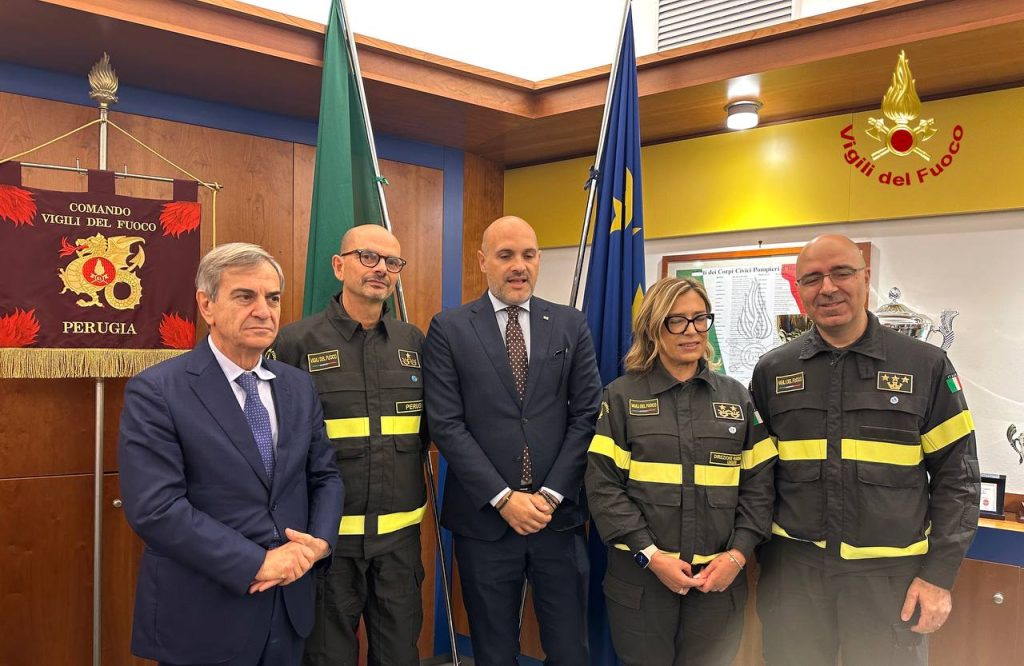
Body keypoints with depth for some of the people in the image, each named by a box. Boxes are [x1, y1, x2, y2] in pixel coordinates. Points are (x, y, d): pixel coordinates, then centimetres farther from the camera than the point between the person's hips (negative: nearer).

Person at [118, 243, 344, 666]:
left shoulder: (298, 386, 6)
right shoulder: (156, 393, -12)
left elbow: (325, 476, 9)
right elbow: (155, 508, -19)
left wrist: (320, 542, -9)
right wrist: (257, 563, -19)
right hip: (202, 618, -5)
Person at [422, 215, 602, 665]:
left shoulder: (571, 325, 5)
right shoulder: (448, 329, -1)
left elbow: (587, 414, 1)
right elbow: (446, 424, -7)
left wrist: (551, 494, -7)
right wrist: (503, 497, -12)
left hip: (559, 513, 2)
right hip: (484, 518, -1)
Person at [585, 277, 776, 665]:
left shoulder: (737, 397, 8)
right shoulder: (622, 396, 0)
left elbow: (759, 484, 5)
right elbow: (603, 485, -6)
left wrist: (738, 553, -8)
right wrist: (651, 556, -13)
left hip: (719, 580, 2)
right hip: (639, 579, -2)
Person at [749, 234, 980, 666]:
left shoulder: (927, 366, -2)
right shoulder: (772, 371, 3)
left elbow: (956, 477, -1)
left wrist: (939, 575, -5)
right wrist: (762, 556, 5)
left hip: (890, 576, -1)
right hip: (792, 569, 2)